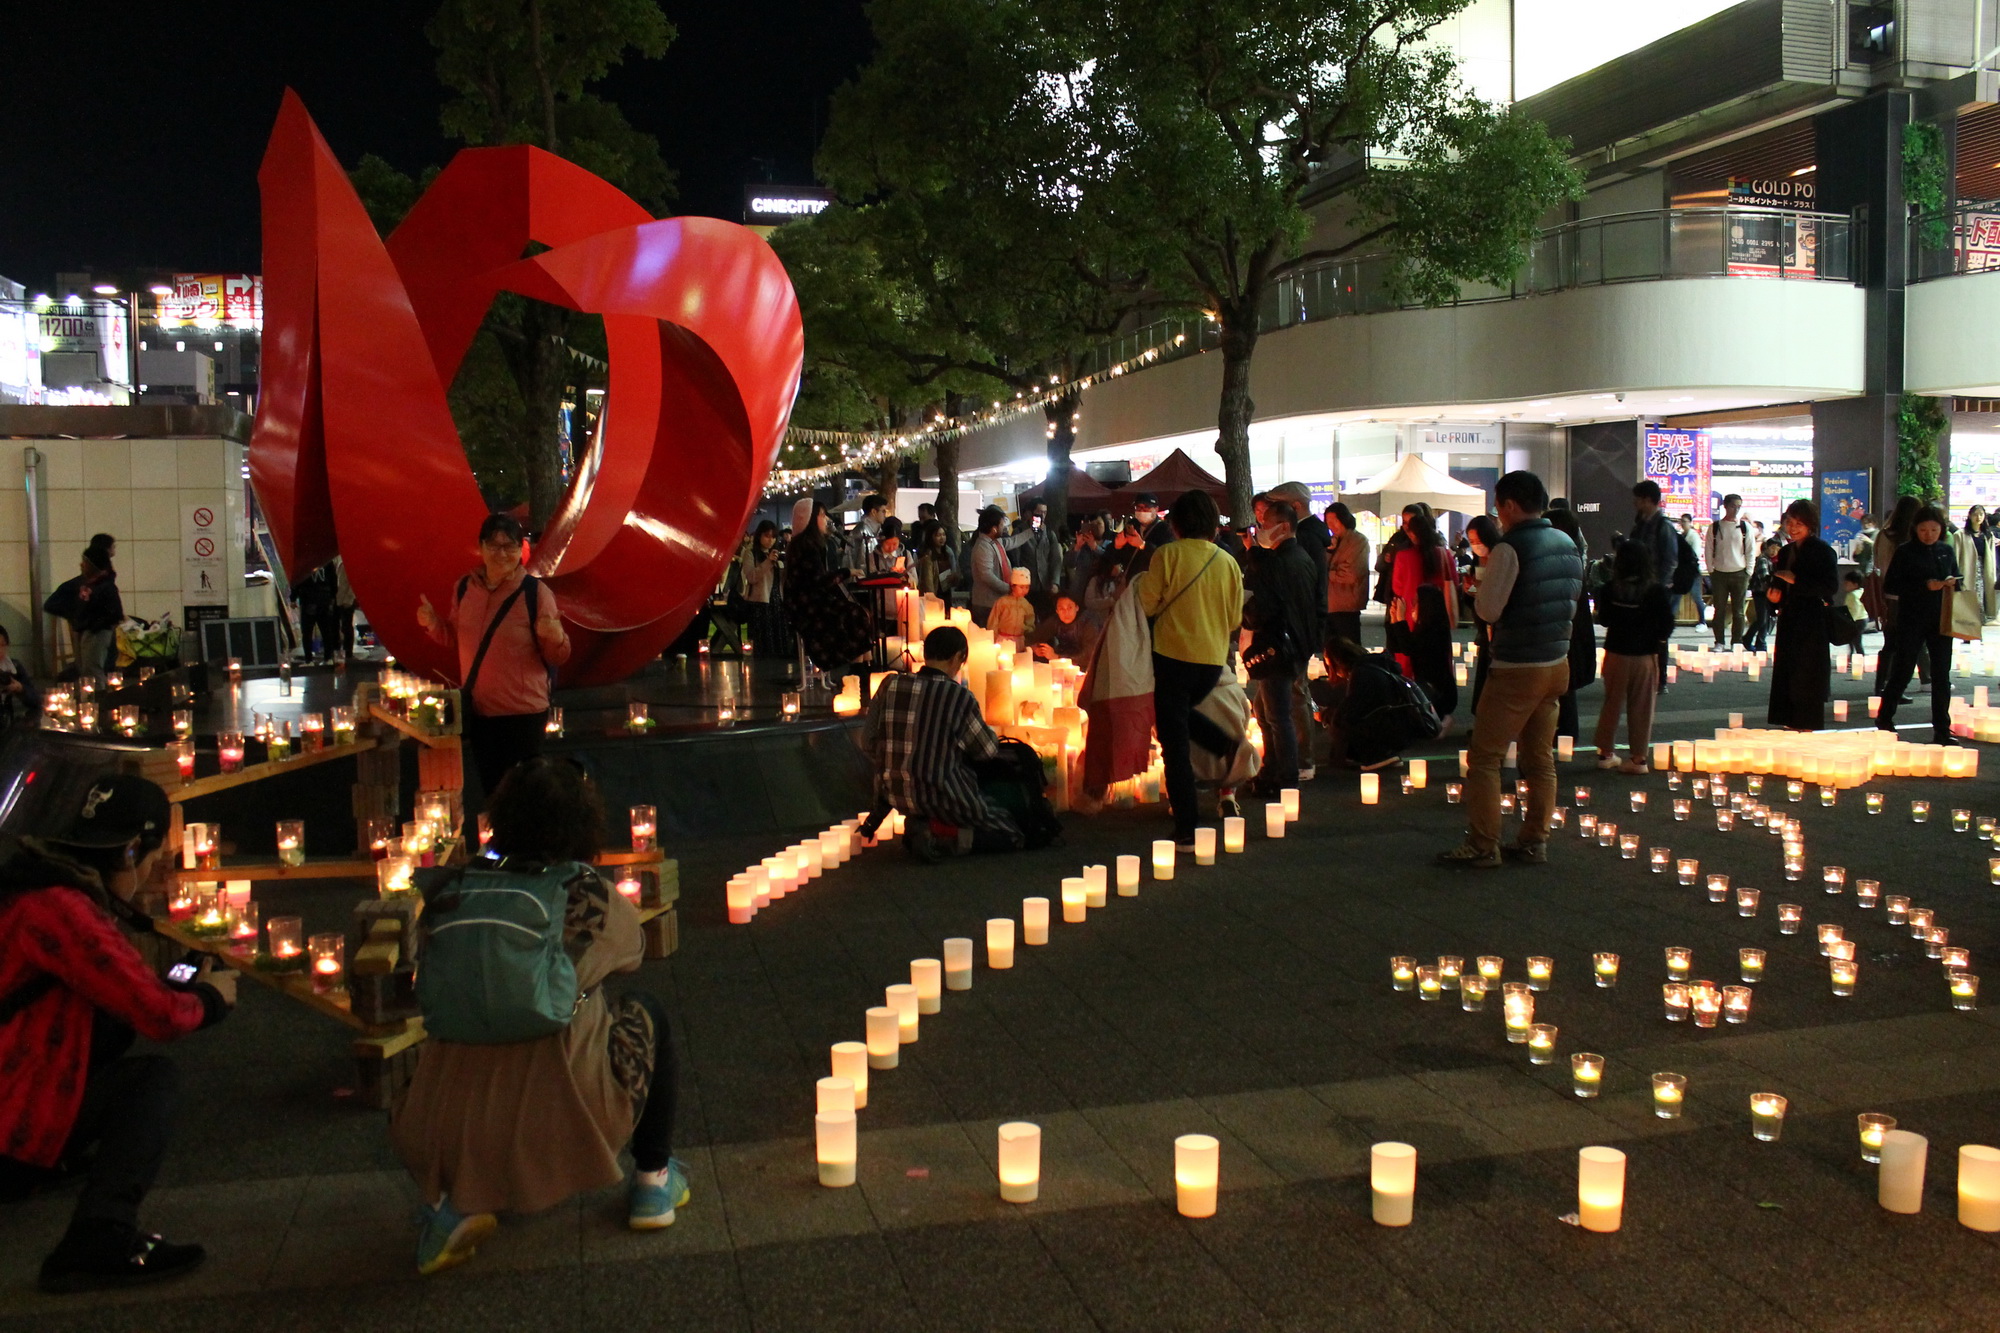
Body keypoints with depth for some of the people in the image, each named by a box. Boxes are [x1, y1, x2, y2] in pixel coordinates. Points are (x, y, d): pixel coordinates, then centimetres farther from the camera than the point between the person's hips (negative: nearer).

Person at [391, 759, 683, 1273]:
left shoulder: (452, 888, 1)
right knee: (645, 1011, 24)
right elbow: (633, 949, 15)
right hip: (566, 1118, -3)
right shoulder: (589, 894, -6)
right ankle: (653, 1181, 28)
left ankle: (446, 1201, 16)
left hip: (452, 1130, 3)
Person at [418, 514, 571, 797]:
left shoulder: (535, 592, -13)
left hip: (523, 712, -5)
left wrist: (556, 638, -32)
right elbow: (454, 637, 17)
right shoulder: (465, 588, 2)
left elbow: (557, 658, -10)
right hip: (478, 710, 5)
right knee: (490, 790, 19)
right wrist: (433, 623, -3)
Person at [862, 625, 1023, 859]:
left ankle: (917, 822, 9)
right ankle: (941, 833, -11)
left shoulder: (890, 685, -3)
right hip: (943, 798, -6)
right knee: (1012, 836, 9)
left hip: (894, 793, 6)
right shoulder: (959, 696, -14)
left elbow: (868, 741, 3)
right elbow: (988, 752, -3)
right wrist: (988, 732, 20)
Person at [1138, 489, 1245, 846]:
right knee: (1184, 713, 31)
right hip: (1214, 657, 5)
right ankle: (1227, 747, 8)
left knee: (1175, 742, 2)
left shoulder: (1168, 554, -9)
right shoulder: (1227, 562, 3)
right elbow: (1235, 618, 9)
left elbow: (1148, 604, -7)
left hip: (1174, 654, -4)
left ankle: (1186, 828, 1)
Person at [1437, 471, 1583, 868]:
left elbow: (1488, 609, -14)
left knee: (1484, 757, 0)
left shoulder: (1510, 548, -16)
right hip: (1557, 663, 8)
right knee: (1541, 758, 14)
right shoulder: (1569, 546, 8)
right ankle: (1534, 841, 17)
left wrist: (1483, 581, 3)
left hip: (1516, 669, -8)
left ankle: (1482, 846, 0)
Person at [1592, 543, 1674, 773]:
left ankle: (1605, 753, 20)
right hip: (1645, 656, -1)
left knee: (1611, 704, 14)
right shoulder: (1655, 591, -13)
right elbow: (1667, 626, -8)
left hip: (1616, 653, 1)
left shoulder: (1610, 589, -10)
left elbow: (1602, 620, 4)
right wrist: (1651, 634, 10)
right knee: (1641, 709, 7)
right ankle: (1639, 758, 9)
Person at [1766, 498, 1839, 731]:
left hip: (1812, 624, -7)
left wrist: (1796, 581, -20)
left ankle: (1806, 728, 0)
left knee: (1807, 675, -5)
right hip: (1789, 623, 7)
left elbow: (1831, 587, -16)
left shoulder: (1822, 551, -7)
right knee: (1785, 675, 6)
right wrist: (1774, 598, 2)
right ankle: (1790, 726, 12)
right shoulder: (1785, 552, 15)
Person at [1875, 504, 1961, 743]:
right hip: (1911, 622, -4)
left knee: (1942, 674, 4)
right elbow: (1890, 586, -8)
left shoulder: (1947, 551, 9)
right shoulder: (1906, 552, -3)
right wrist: (1924, 586, -17)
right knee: (1903, 671, 2)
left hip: (1941, 620, 4)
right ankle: (1884, 720, 16)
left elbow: (1957, 583, 19)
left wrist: (1951, 586, -5)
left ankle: (1942, 730, 9)